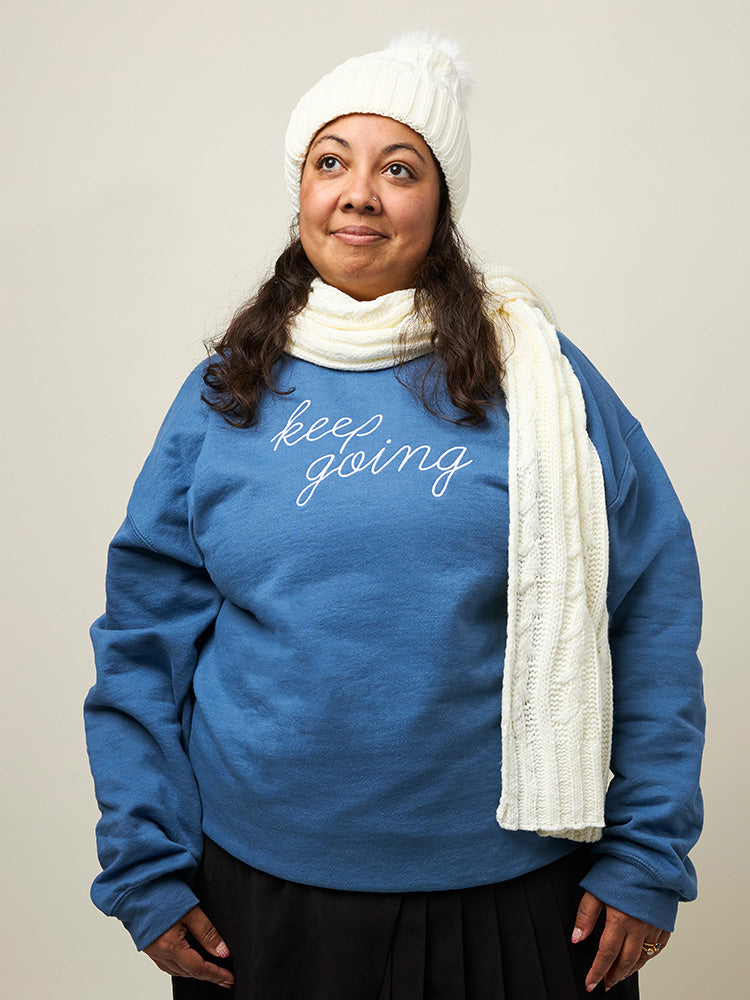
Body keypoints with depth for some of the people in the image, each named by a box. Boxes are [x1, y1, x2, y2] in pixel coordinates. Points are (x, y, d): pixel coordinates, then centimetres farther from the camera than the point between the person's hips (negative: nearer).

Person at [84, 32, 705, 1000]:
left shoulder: (530, 371, -4)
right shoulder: (225, 393, 1)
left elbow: (652, 608, -4)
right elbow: (145, 640, 3)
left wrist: (646, 857, -6)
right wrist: (145, 869, 0)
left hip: (511, 890, -1)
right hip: (264, 889, 2)